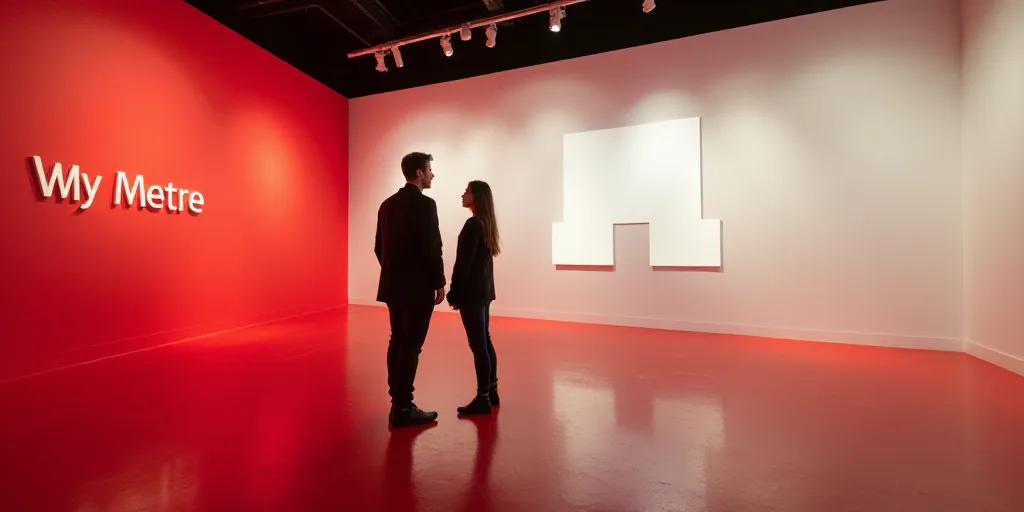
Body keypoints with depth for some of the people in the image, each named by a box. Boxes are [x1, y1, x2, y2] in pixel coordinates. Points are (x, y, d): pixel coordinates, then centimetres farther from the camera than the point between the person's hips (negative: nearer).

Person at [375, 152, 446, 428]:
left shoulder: (387, 204, 11)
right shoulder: (425, 204, -13)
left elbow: (379, 247, 13)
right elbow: (432, 248, -18)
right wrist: (439, 283, -7)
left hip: (393, 285, 8)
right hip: (418, 286, -8)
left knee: (397, 342, 14)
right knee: (411, 346, -1)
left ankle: (398, 403, 24)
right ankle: (403, 408, 8)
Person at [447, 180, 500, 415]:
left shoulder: (473, 223, -14)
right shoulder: (487, 223, 13)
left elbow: (464, 262, -17)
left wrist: (454, 292, -12)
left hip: (472, 292, -10)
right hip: (484, 290, 10)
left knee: (477, 345, -4)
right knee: (485, 342, 15)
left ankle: (483, 399, 4)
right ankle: (491, 392, 25)